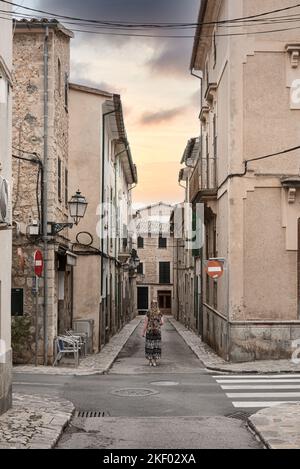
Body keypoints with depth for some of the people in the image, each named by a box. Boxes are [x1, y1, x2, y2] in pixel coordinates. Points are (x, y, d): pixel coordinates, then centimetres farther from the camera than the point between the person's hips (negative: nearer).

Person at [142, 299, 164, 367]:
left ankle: (150, 361, 7)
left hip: (149, 331, -1)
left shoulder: (148, 313, -8)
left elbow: (145, 323, -8)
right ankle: (155, 361, 5)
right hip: (157, 331, 1)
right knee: (156, 346, 7)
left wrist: (143, 332, 0)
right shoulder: (159, 313, -2)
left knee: (149, 345, 7)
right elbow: (162, 322, -1)